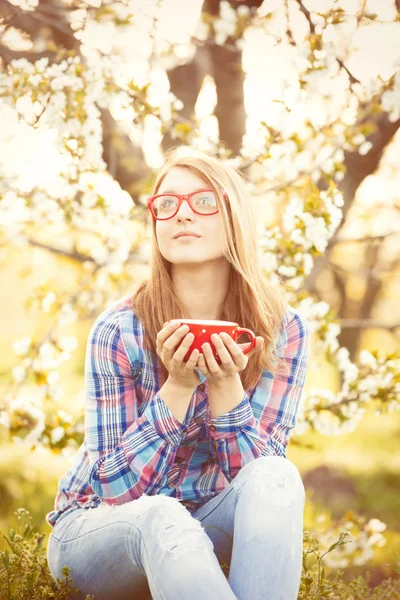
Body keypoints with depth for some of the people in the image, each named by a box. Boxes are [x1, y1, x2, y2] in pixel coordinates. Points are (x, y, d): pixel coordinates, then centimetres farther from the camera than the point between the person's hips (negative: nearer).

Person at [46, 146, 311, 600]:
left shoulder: (282, 331, -10)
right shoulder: (119, 330, -16)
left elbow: (259, 474, -13)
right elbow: (118, 486, -16)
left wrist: (226, 384, -30)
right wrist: (178, 386, -29)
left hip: (206, 528, 3)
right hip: (98, 525, -3)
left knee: (276, 478, -31)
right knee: (161, 517, -38)